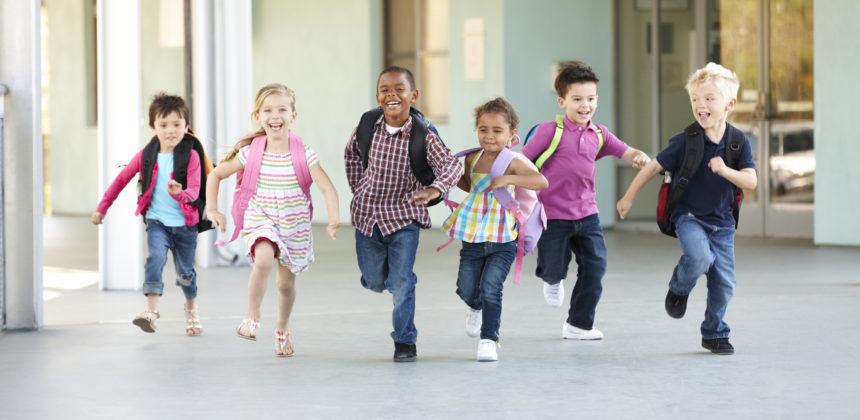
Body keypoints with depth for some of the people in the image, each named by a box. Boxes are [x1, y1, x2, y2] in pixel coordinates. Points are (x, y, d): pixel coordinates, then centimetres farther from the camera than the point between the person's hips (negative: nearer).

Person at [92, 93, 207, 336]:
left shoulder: (191, 157, -8)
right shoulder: (146, 156, -1)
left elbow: (194, 191, -18)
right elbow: (121, 180, 11)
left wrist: (180, 194, -41)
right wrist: (102, 208, 14)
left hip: (185, 224, 0)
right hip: (157, 220, 0)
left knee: (185, 272, 12)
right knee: (156, 257, -26)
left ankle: (191, 309, 41)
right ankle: (151, 311, -33)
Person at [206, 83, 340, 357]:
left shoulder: (303, 154, -12)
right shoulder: (250, 153, -8)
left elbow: (327, 188, -19)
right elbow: (216, 175, 6)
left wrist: (333, 219, -35)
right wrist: (212, 208, -3)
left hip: (294, 226, 1)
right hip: (260, 221, -1)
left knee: (286, 283, 12)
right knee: (264, 260, -31)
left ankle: (282, 330, 41)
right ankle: (252, 318, -10)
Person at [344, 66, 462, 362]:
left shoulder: (423, 136, -17)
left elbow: (452, 165, -30)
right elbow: (352, 152, 14)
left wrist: (435, 189, -48)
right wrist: (358, 188, 9)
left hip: (404, 216, -3)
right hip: (368, 215, 3)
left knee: (401, 282, -8)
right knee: (375, 281, 13)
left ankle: (405, 341, 10)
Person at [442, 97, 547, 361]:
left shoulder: (513, 161, -12)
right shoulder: (473, 159, 6)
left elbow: (541, 181, -28)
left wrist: (508, 179, -33)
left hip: (502, 242, -5)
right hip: (472, 240, 5)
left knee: (490, 288, -13)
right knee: (466, 290, 7)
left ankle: (489, 338, 2)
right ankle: (476, 309, 42)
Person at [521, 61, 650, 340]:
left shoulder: (598, 135, 5)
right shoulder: (550, 131, -11)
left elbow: (625, 152, 4)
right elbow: (522, 161, -8)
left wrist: (639, 157, -18)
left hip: (586, 214, 5)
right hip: (553, 215, -5)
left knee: (595, 267, -1)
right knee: (556, 269, 0)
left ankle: (579, 325, 14)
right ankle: (552, 280, 41)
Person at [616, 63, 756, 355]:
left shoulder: (739, 143, -5)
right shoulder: (685, 142, -11)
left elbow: (751, 182, -12)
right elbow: (653, 167, -1)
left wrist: (725, 171, -30)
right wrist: (628, 197, 5)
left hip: (722, 222, 3)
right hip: (688, 217, -3)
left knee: (724, 283, 3)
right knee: (699, 257, -31)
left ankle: (714, 334, 24)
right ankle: (679, 289, 2)